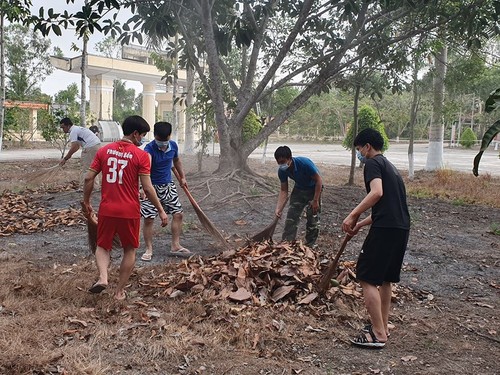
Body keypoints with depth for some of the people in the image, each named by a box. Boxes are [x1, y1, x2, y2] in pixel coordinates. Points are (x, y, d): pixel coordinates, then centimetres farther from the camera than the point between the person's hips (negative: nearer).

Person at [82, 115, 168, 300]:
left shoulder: (104, 150, 2)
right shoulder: (141, 155, -10)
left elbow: (88, 178, 2)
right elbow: (147, 188, -12)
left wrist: (86, 201, 17)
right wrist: (161, 211, -3)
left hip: (106, 210, 3)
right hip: (130, 212, -3)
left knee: (103, 246, 20)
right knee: (130, 250, 16)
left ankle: (103, 277, -5)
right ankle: (120, 291, 21)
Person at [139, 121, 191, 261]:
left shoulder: (173, 145, -4)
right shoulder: (149, 149, -23)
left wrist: (182, 177, 22)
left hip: (168, 185, 5)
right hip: (152, 187, -5)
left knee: (178, 214, 4)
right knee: (149, 219, -3)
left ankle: (175, 246, 16)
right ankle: (149, 249, 13)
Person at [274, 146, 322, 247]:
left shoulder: (304, 163, -34)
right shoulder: (282, 171, -18)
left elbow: (319, 180, -25)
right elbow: (284, 191, -10)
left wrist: (315, 201, -25)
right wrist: (278, 209, -20)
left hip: (313, 189, -5)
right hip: (299, 189, 5)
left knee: (313, 218, -3)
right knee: (291, 216, 0)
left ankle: (310, 245, 11)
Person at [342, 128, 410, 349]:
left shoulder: (373, 163, -3)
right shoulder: (389, 167, 26)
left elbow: (377, 192, -22)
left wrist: (352, 215, -18)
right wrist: (360, 224, 26)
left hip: (386, 229, -10)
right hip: (401, 228, 10)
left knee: (368, 278, -4)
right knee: (385, 279, 19)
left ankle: (378, 334, -1)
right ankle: (382, 326, 29)